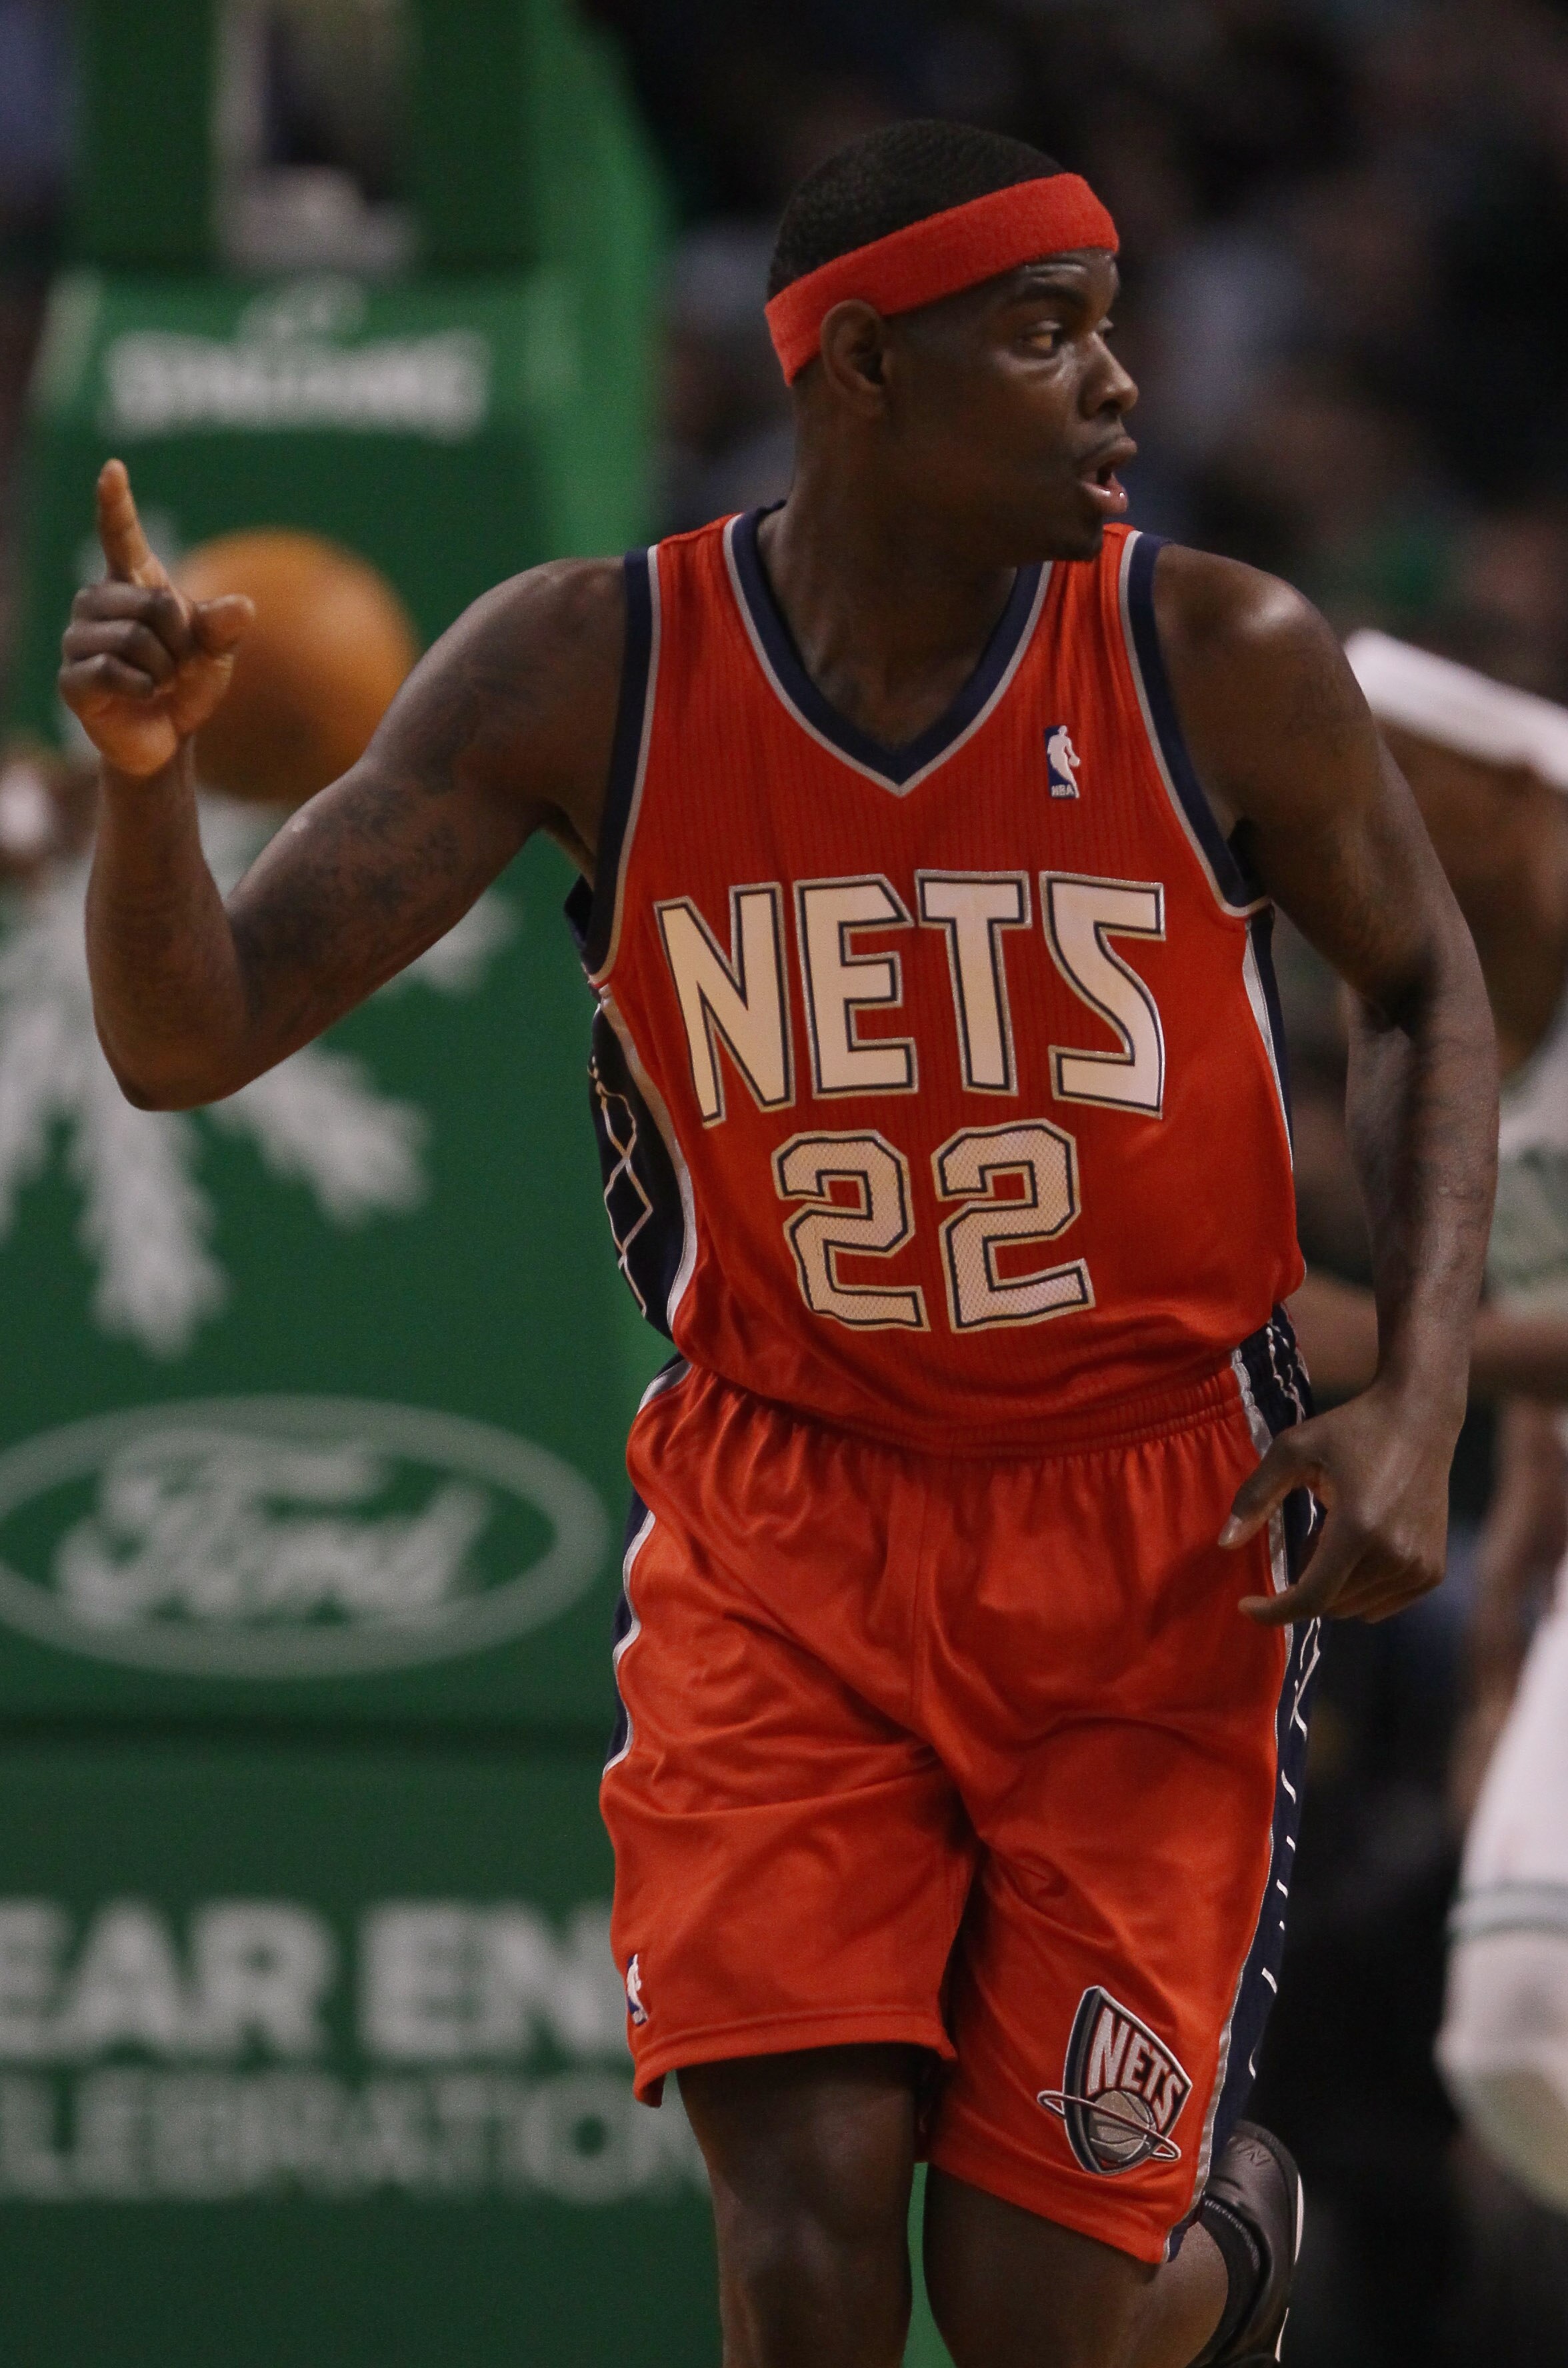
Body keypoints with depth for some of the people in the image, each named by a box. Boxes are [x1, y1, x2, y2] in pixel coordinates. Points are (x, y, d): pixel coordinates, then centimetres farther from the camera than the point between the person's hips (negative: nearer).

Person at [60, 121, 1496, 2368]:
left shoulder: (1219, 664, -12)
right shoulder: (590, 671, -11)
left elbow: (1423, 981, 7)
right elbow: (189, 1040, -10)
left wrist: (1418, 1403, -6)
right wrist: (147, 766, -31)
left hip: (1155, 1530, -1)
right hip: (783, 1524, 1)